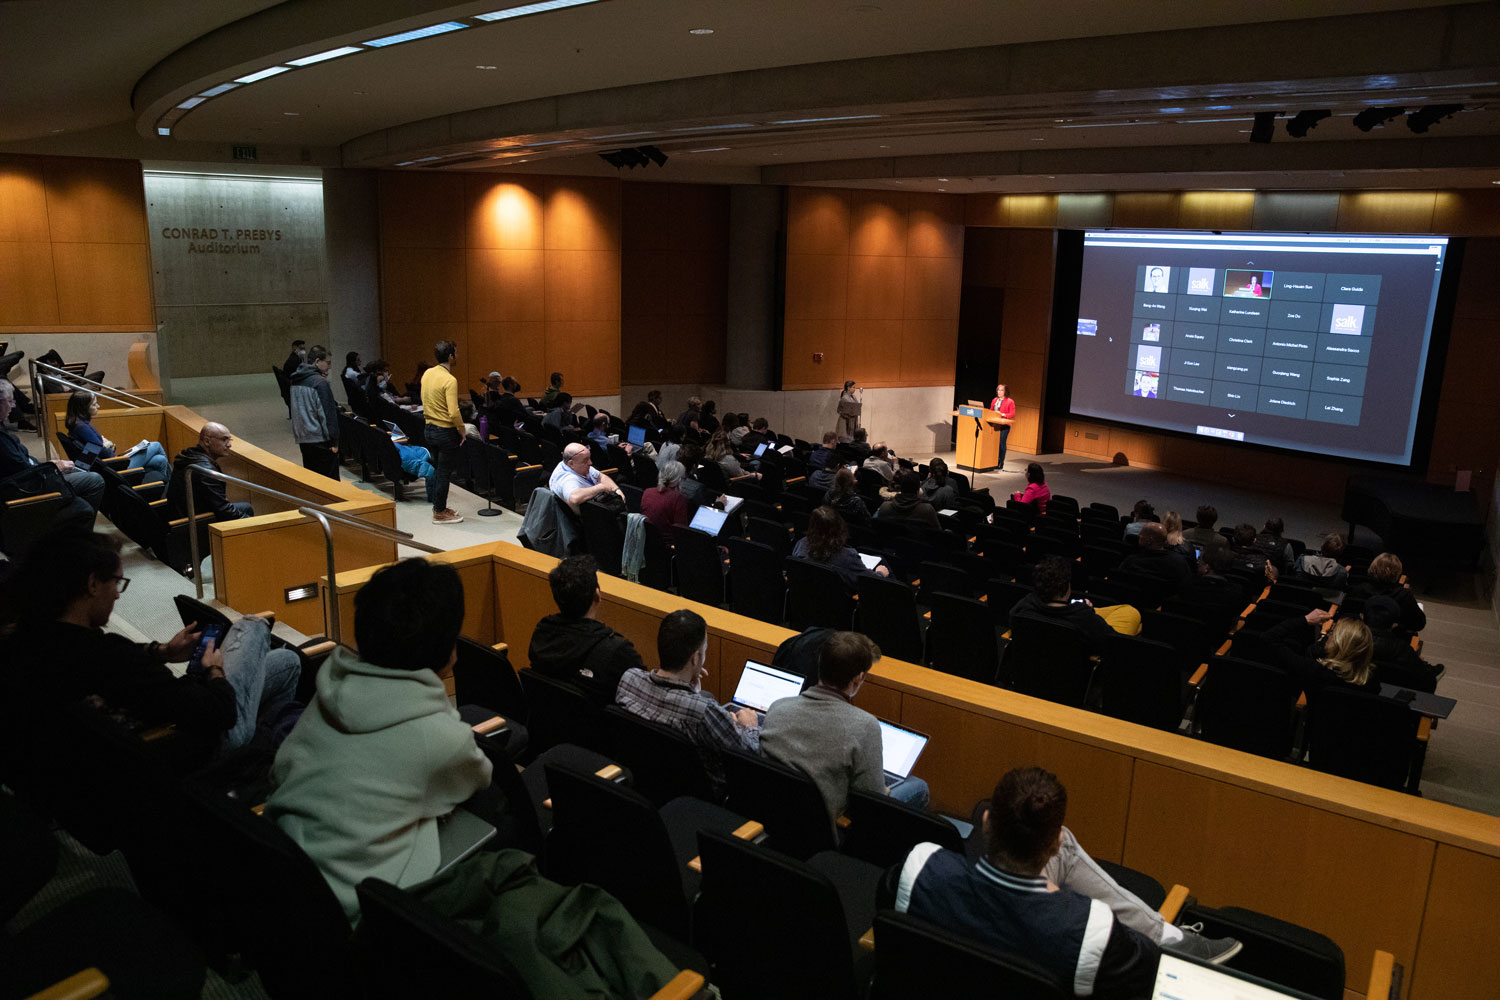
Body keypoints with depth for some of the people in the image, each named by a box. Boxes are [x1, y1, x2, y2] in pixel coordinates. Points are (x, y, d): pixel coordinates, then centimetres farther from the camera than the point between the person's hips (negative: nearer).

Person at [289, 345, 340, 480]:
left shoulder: (296, 380, 10)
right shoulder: (320, 383, -16)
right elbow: (328, 414, -17)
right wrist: (334, 441, -12)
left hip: (302, 438, 8)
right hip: (319, 439, -8)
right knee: (330, 480, -2)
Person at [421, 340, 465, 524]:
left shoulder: (427, 374, 4)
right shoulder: (449, 380, -21)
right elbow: (454, 413, -25)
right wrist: (462, 431, -12)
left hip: (429, 428, 8)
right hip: (446, 432, -8)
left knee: (436, 469, 19)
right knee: (444, 473, 3)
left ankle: (438, 505, 29)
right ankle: (440, 513, 11)